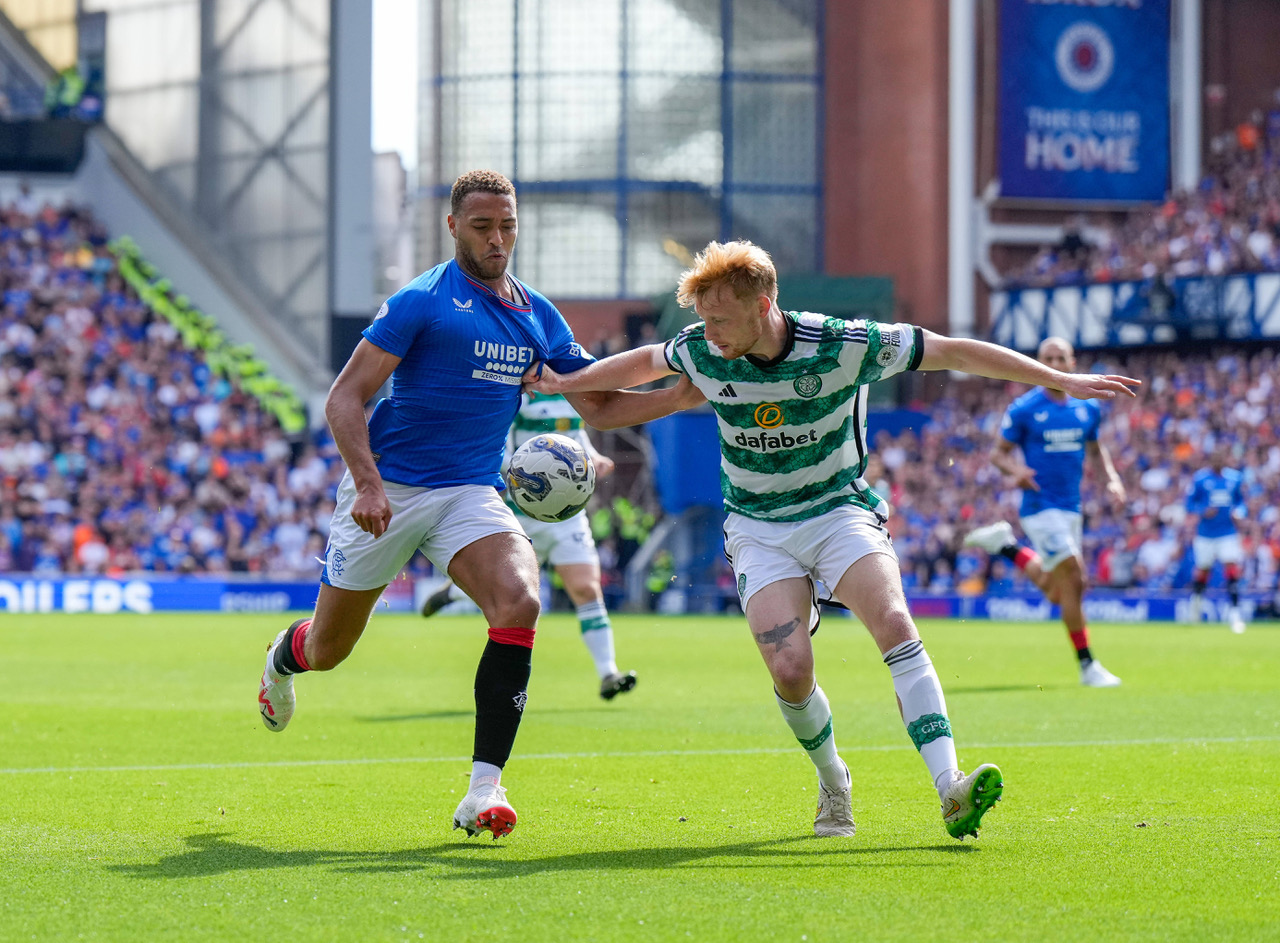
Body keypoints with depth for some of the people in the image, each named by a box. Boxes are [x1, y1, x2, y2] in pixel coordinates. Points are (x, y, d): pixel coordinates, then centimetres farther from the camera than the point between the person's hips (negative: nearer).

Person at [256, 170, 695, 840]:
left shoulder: (537, 317, 8)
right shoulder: (422, 301, -10)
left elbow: (598, 403, 14)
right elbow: (344, 399, -13)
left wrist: (687, 394, -1)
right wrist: (368, 483, -26)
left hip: (471, 495, 3)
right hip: (387, 489, -3)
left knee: (519, 602, -26)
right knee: (327, 650, 8)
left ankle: (484, 790, -26)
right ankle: (284, 655, 50)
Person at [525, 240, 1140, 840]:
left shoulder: (843, 345, -19)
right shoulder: (700, 352, -10)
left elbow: (952, 352, -11)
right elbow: (645, 362, 15)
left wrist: (1060, 381, -11)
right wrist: (563, 383, 20)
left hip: (840, 509, -2)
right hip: (758, 531, 2)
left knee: (893, 624, -29)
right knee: (789, 670, -19)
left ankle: (950, 790, -37)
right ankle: (833, 783, 11)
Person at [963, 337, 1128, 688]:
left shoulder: (1087, 409, 7)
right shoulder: (1024, 410, -7)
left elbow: (1095, 449, 21)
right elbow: (999, 452, -1)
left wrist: (1112, 480, 4)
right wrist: (1015, 470, -22)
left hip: (1071, 508, 6)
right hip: (1040, 508, -6)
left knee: (1054, 592, 12)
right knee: (1072, 580, -14)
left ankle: (1005, 546, 33)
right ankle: (1087, 665, -4)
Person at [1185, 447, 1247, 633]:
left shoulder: (1235, 478, 2)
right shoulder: (1200, 478, -5)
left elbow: (1240, 501, 13)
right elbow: (1190, 502, 0)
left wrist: (1238, 512, -8)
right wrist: (1203, 512, -19)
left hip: (1228, 533, 1)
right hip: (1205, 534, -1)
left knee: (1232, 568, -12)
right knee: (1203, 568, 9)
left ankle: (1234, 610, -10)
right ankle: (1197, 597, 39)